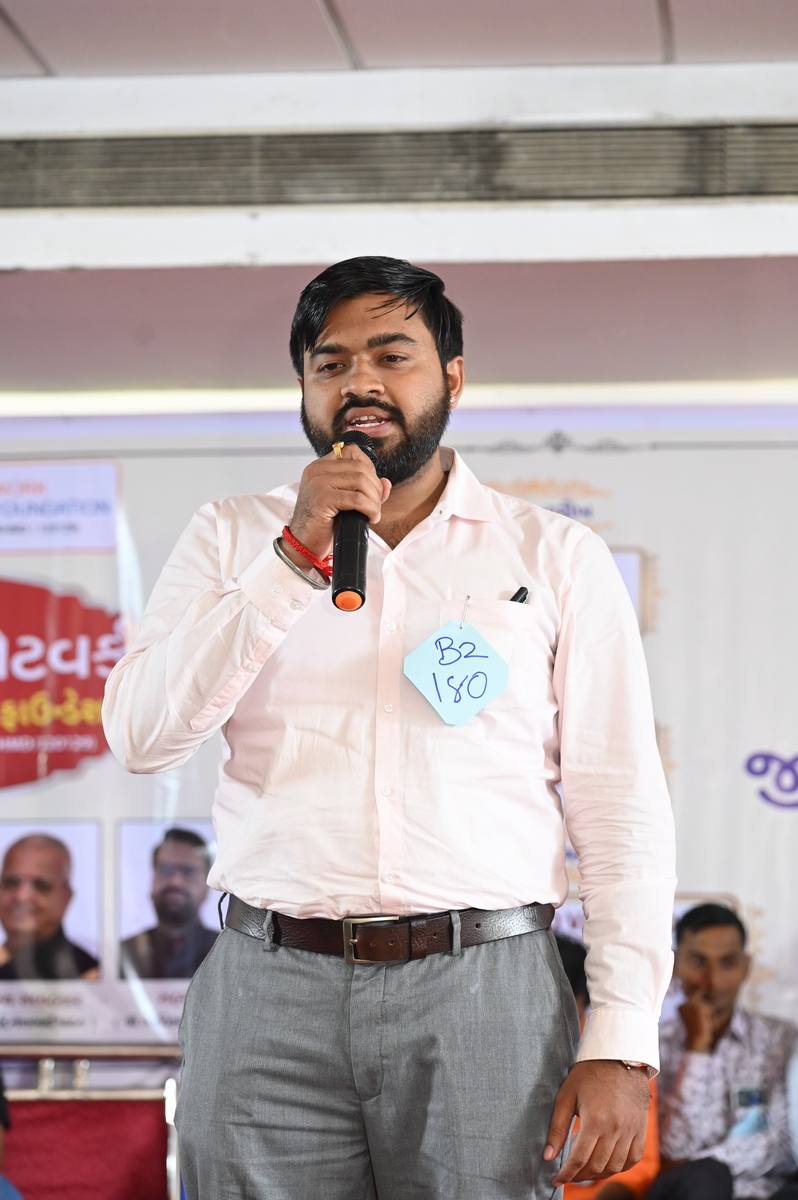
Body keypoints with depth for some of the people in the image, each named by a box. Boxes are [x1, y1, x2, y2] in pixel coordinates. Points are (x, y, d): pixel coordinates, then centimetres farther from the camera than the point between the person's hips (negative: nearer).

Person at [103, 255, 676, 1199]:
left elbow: (622, 812, 4)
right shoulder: (233, 539, 12)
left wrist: (622, 1043, -5)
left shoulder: (555, 556, 9)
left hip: (482, 989, -1)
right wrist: (297, 556, -9)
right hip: (270, 993, 1)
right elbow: (140, 735, -2)